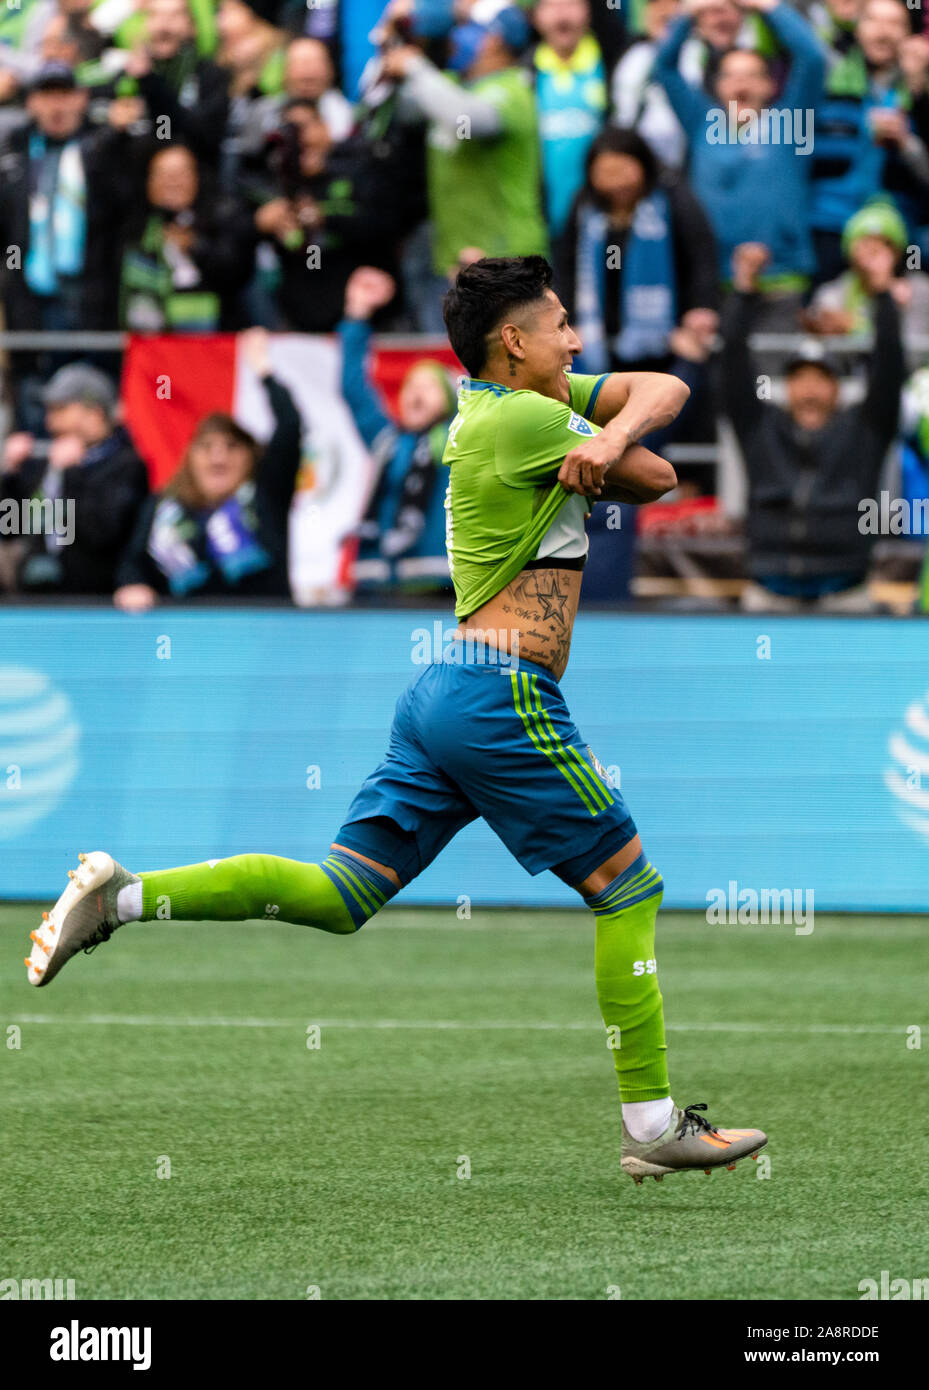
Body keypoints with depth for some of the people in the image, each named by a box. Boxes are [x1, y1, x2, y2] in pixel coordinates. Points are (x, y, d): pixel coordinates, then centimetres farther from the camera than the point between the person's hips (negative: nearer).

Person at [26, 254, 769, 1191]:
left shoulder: (502, 408, 18)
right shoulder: (532, 417, -11)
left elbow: (664, 388, 13)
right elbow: (657, 479, -1)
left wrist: (614, 431, -8)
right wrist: (606, 462, 16)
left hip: (440, 692, 9)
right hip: (506, 696, -9)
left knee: (337, 896, 6)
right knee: (627, 886, 2)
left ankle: (123, 896, -5)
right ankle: (654, 1128, 4)